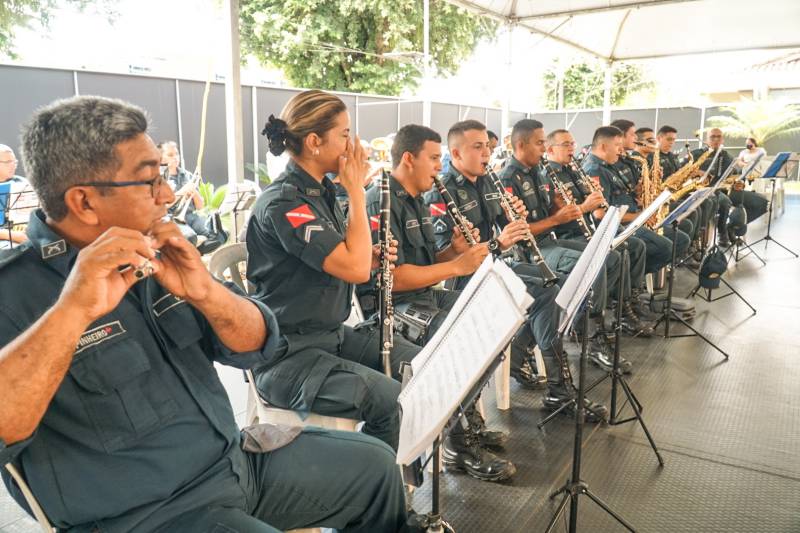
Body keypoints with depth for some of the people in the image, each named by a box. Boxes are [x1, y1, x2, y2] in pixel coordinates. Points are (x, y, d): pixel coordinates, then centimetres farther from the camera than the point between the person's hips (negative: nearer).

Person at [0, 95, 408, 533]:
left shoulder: (153, 259, 2)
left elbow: (258, 347, -1)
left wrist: (204, 290, -18)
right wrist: (72, 308, -38)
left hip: (236, 459, 6)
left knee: (376, 464, 10)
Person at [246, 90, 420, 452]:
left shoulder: (320, 192, 9)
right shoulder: (282, 202, -19)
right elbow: (355, 269, -26)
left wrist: (373, 257, -2)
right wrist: (356, 190, -15)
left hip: (334, 336, 9)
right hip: (287, 355, -9)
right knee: (395, 404, -25)